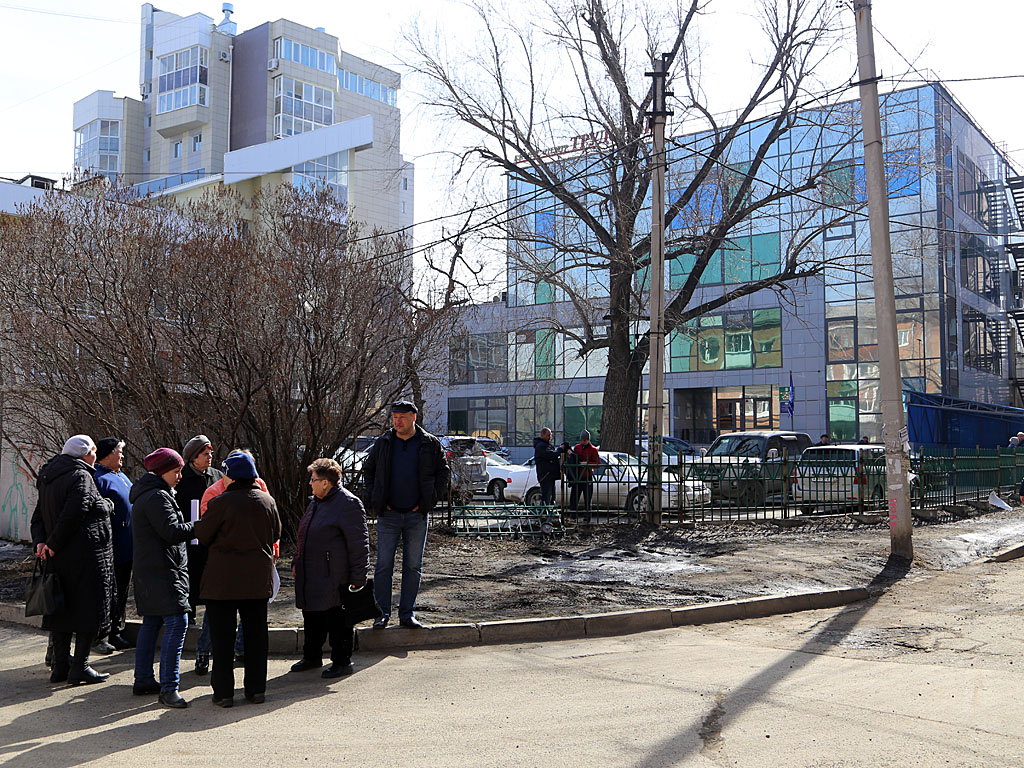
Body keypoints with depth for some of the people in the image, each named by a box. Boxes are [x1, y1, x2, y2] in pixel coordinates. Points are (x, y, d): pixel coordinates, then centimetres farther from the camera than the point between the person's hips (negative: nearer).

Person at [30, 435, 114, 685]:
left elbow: (38, 516, 12)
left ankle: (60, 666, 20)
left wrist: (40, 541, -1)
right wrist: (54, 545, -13)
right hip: (87, 556, -9)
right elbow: (72, 514, -23)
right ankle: (80, 667, 2)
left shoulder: (49, 479, 15)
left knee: (62, 607, 14)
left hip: (60, 558, 9)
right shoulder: (81, 477, -14)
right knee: (89, 608, 0)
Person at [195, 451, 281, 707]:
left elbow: (203, 535, -5)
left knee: (222, 635, 5)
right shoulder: (267, 500, 2)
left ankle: (223, 692, 8)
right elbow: (275, 534, 13)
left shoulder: (221, 502, -13)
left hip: (223, 578, -4)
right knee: (256, 633, 12)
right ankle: (256, 688, 16)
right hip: (258, 577, 4)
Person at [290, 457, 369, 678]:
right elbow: (303, 536, 27)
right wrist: (297, 563, 25)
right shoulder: (316, 502, 14)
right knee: (312, 618, 18)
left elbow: (359, 544, -15)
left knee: (337, 621, 0)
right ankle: (312, 657, 33)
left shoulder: (349, 504, -14)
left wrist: (357, 578, -16)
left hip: (333, 577, -9)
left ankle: (342, 662, 13)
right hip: (310, 576, 9)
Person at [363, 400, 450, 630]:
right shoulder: (383, 443, 4)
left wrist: (429, 501, -1)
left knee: (413, 566, 5)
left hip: (417, 515, 0)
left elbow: (443, 473, 8)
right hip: (388, 514, 0)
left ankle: (407, 613, 14)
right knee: (384, 564, 0)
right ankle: (382, 612, 8)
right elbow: (368, 470, 14)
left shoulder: (430, 444, 1)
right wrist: (375, 499, 4)